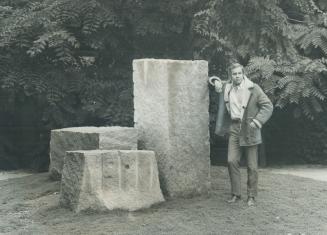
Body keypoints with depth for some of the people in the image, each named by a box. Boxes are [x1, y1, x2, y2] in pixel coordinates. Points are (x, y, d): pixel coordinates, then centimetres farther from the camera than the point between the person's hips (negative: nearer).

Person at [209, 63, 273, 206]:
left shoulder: (253, 88, -5)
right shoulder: (226, 88, 8)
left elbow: (268, 106, -4)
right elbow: (214, 80, 30)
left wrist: (257, 121, -14)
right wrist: (216, 81, 7)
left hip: (249, 130, -3)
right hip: (234, 128, 3)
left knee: (252, 166, 1)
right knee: (232, 161, -5)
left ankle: (251, 196, 11)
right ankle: (235, 194, 6)